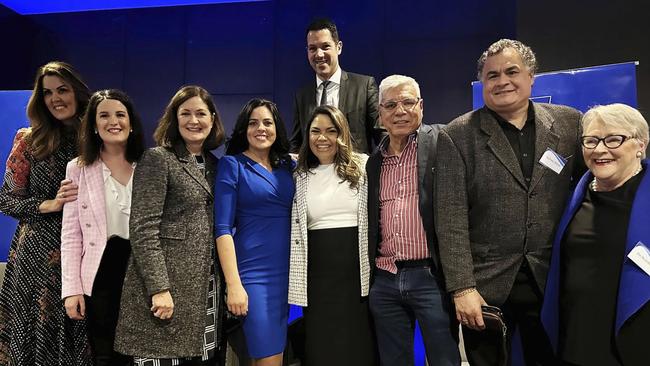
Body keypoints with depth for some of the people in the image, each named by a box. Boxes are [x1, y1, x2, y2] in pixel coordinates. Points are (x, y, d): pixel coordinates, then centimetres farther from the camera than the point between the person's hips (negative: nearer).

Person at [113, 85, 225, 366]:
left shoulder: (213, 164, 13)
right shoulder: (157, 159, -6)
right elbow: (143, 229, -13)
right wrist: (159, 288, -18)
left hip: (204, 287, 6)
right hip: (166, 284, -6)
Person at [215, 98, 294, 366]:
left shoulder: (288, 165, 11)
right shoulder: (232, 164, -3)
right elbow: (223, 228, -9)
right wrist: (234, 284, -15)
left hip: (289, 272, 5)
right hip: (254, 274, -5)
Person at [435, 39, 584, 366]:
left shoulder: (569, 123, 4)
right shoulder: (457, 136, -5)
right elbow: (451, 218, -9)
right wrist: (462, 288, -14)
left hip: (552, 280, 2)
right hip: (485, 284, -2)